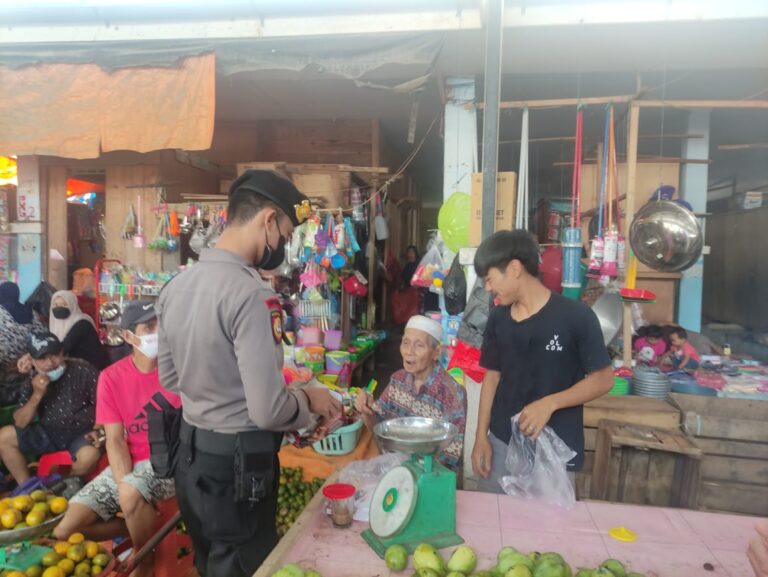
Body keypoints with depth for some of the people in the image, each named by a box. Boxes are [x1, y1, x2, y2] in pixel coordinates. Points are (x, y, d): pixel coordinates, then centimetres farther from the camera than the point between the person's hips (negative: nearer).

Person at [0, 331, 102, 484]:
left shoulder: (83, 371, -13)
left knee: (89, 455, -35)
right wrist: (37, 395, -18)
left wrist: (97, 430, -22)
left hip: (81, 432, -5)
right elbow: (19, 423, -3)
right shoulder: (34, 380, 1)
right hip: (49, 433, 5)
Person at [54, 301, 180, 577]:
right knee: (65, 529, -3)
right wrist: (122, 481, -18)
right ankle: (143, 526, 18)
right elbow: (115, 440, -3)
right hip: (130, 464, 5)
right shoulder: (111, 377, -1)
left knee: (131, 495, -34)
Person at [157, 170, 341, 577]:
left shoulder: (175, 285, 1)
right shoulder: (251, 293, -25)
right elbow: (268, 411, -25)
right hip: (237, 464, -8)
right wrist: (308, 400, -7)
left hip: (189, 454, 8)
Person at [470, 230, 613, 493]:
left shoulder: (576, 316, -14)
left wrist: (550, 403, -21)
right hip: (501, 444, 4)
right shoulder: (498, 318, 1)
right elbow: (492, 375, 8)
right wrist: (481, 437, 3)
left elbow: (603, 379, -8)